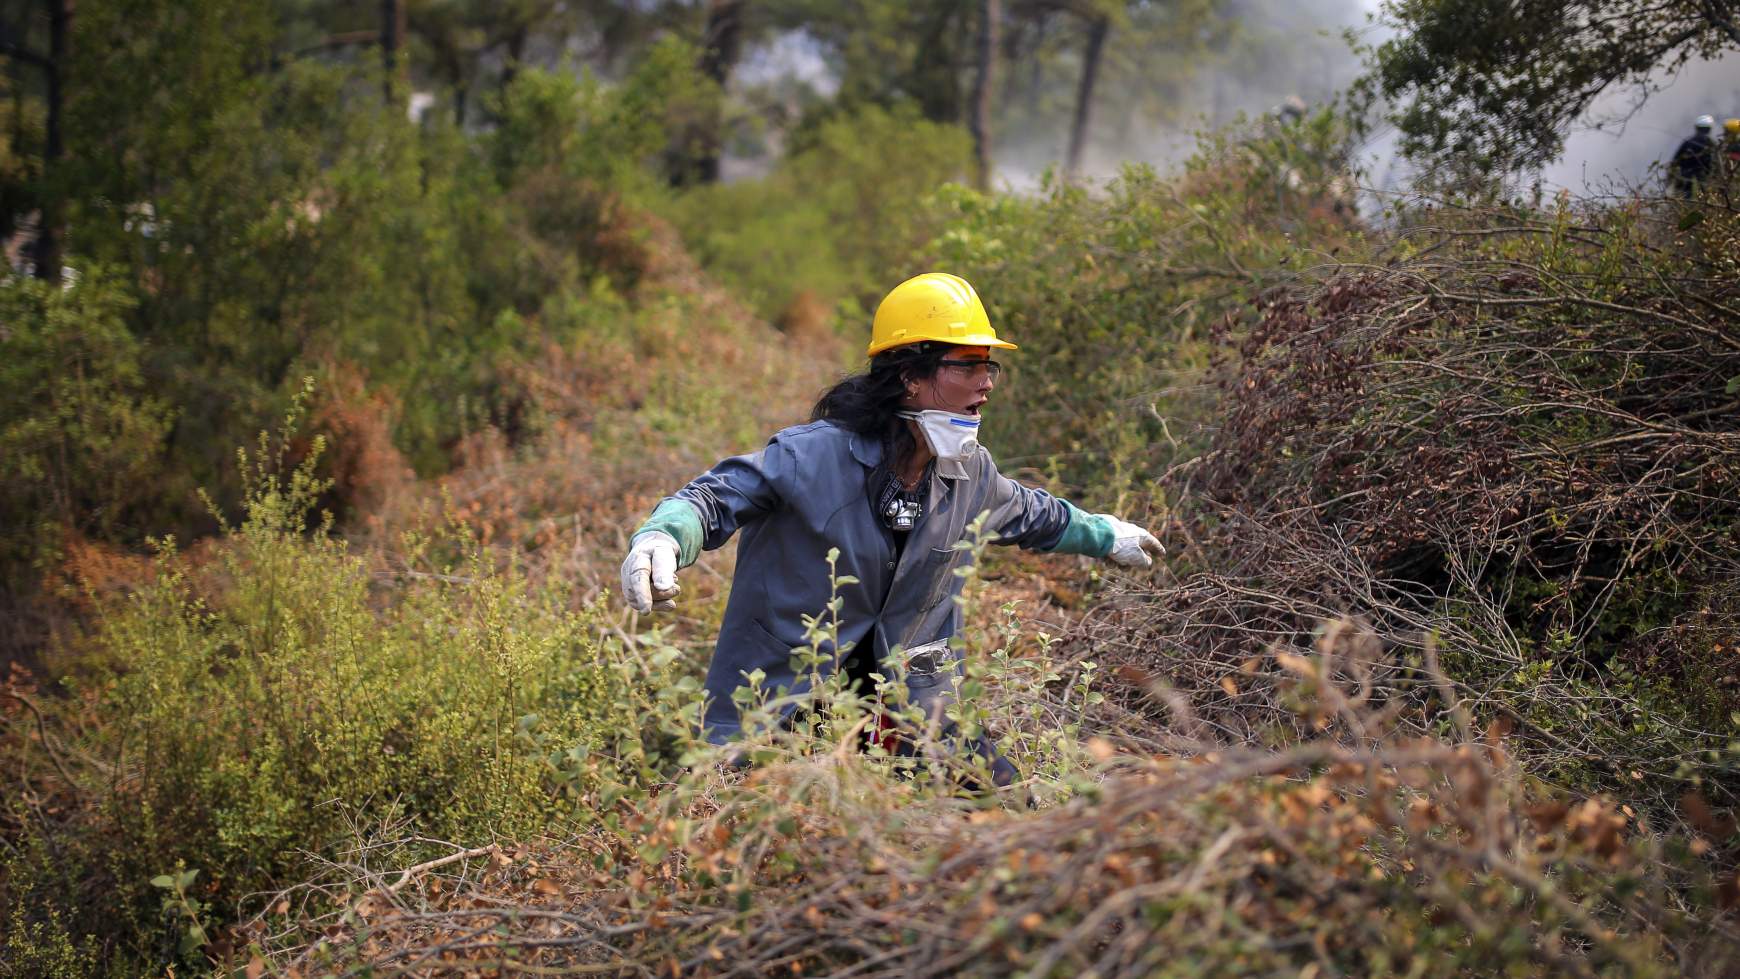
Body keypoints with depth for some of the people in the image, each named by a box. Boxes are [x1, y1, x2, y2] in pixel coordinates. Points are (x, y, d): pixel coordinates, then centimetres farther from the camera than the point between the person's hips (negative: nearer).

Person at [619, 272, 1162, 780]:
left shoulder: (971, 473, 1)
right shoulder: (817, 454, -19)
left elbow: (1028, 513, 23)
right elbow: (717, 495, -20)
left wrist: (1105, 534, 38)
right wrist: (661, 538, -41)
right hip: (783, 697, -5)